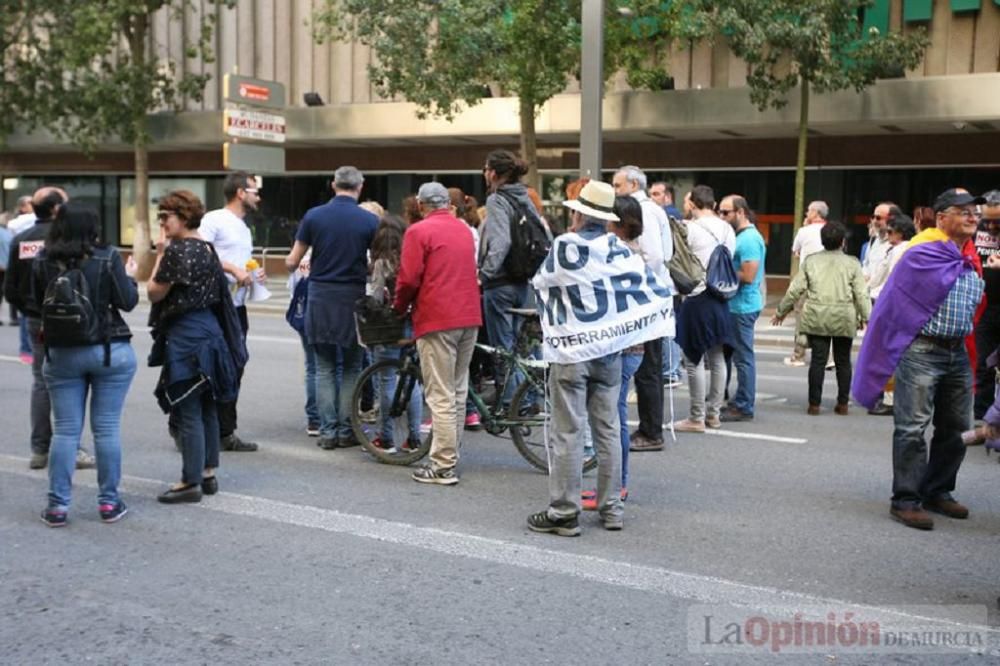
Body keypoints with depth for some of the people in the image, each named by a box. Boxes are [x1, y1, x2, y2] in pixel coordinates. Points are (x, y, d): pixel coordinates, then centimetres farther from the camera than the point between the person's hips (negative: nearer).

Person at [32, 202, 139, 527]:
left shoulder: (42, 261, -2)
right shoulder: (107, 258, -10)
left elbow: (38, 302, 9)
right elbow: (128, 301, -8)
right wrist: (128, 276, 9)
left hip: (60, 353, 2)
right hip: (110, 351, -2)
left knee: (65, 430, 7)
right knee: (106, 427, 4)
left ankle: (58, 505, 10)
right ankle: (109, 502, 11)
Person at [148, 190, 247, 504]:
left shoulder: (177, 250, -15)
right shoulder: (207, 248, 12)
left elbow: (155, 292, -9)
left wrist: (160, 254, -4)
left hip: (185, 336, -10)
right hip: (210, 331, 10)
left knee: (187, 412, -3)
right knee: (207, 409, 15)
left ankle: (191, 483, 2)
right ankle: (209, 474, 23)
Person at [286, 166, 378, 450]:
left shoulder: (314, 216, -2)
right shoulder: (370, 221, -5)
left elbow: (292, 262, 1)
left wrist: (291, 264, 25)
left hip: (321, 298, 1)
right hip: (353, 298, -1)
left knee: (325, 368, 10)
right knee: (351, 368, 10)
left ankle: (328, 431, 9)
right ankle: (346, 431, 11)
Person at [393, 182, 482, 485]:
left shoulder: (419, 231, -6)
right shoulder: (464, 229, 14)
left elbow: (409, 279, -11)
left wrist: (399, 307, 8)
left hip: (437, 320, -7)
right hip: (469, 317, 7)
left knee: (441, 396, -5)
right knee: (458, 391, 14)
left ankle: (444, 467, -3)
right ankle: (449, 454, 21)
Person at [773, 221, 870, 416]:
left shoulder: (811, 261, 5)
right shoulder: (851, 263, 2)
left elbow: (795, 289, 6)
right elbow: (861, 294, -2)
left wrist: (782, 311, 15)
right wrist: (866, 317, 3)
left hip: (817, 318, 1)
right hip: (844, 319, -1)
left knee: (818, 360, 3)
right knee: (843, 361, 10)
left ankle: (814, 404, 3)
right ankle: (843, 403, 13)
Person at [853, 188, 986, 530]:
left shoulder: (972, 263, 12)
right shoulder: (922, 255, -12)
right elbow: (893, 304, -8)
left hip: (957, 354, 8)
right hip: (921, 352, -8)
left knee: (954, 428, 14)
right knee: (912, 429, -5)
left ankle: (938, 492, 28)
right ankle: (906, 500, 0)